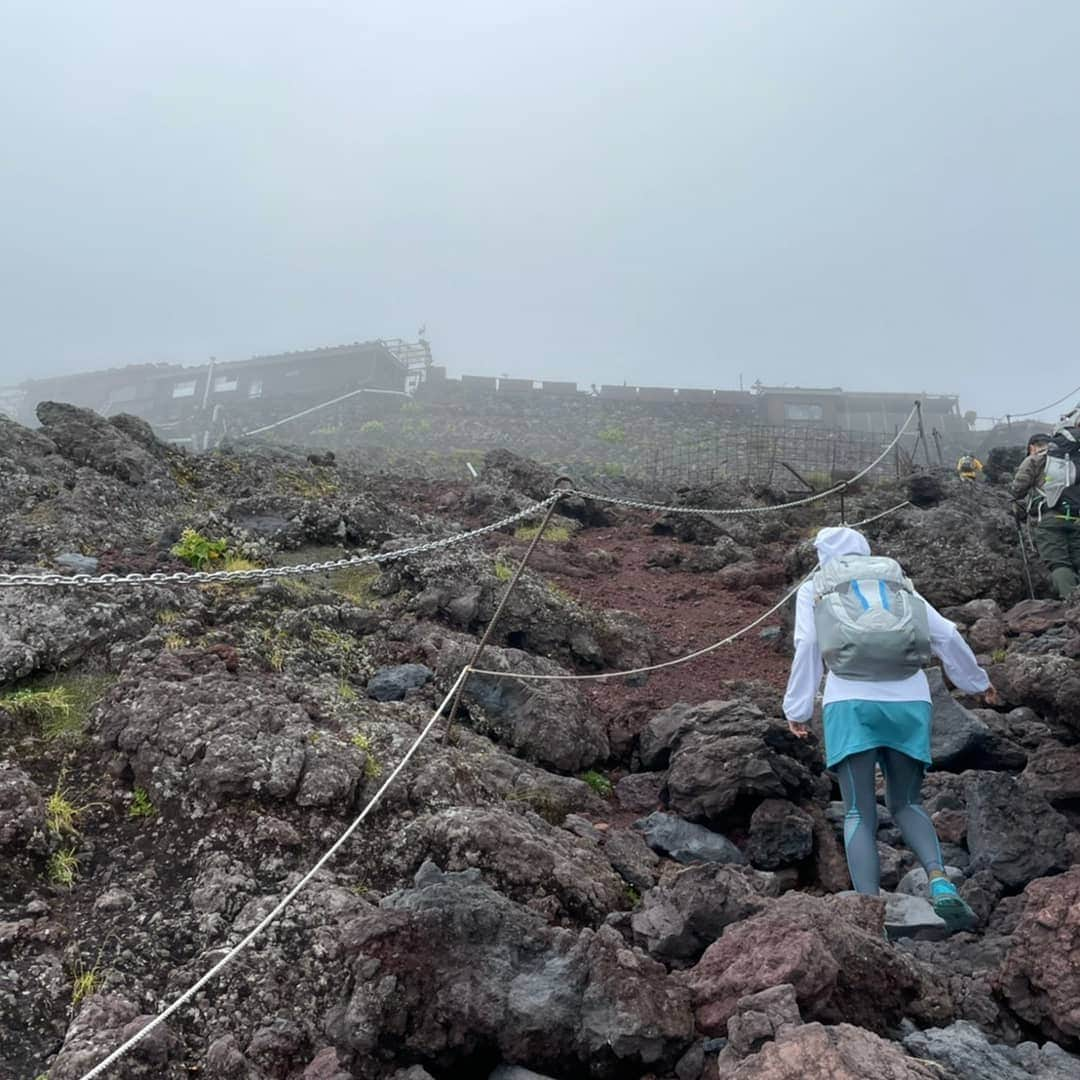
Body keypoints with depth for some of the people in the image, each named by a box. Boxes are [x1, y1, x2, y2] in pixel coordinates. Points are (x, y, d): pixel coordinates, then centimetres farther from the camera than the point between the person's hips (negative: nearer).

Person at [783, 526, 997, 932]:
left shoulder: (814, 589, 14)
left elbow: (808, 646, 0)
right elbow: (945, 635, 17)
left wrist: (797, 708, 4)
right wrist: (977, 680, 30)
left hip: (852, 704, -3)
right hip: (910, 702, 3)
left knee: (859, 813, 1)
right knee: (906, 803, 16)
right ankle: (940, 881, -9)